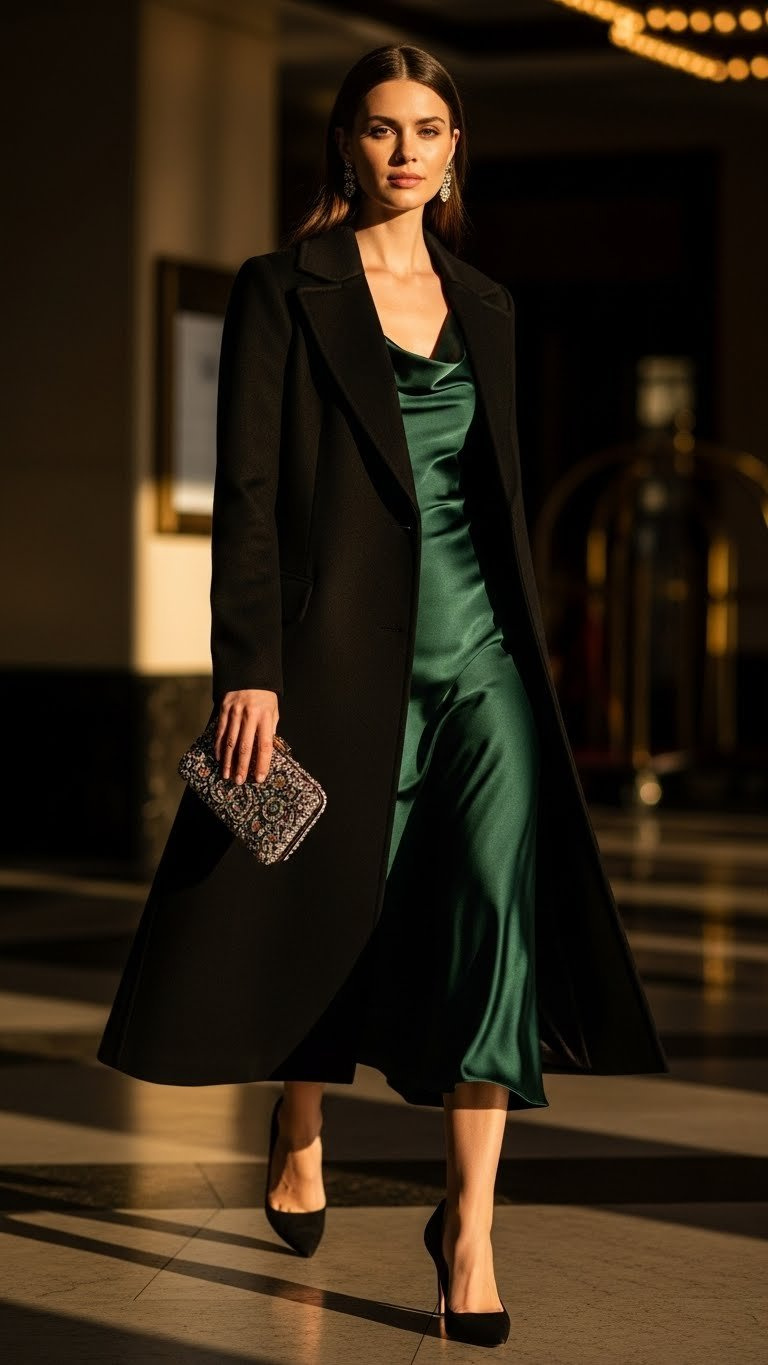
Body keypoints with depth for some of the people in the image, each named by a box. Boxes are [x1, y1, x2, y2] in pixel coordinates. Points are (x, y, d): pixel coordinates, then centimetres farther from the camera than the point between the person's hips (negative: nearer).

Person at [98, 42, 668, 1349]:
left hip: (480, 653, 3)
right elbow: (247, 490, -8)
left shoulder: (485, 306, 13)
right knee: (330, 908, 8)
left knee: (504, 900, -14)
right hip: (346, 651, -3)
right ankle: (299, 1138, 37)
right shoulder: (282, 291, -2)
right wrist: (247, 669, -15)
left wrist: (527, 643, 18)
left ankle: (469, 1221, -12)